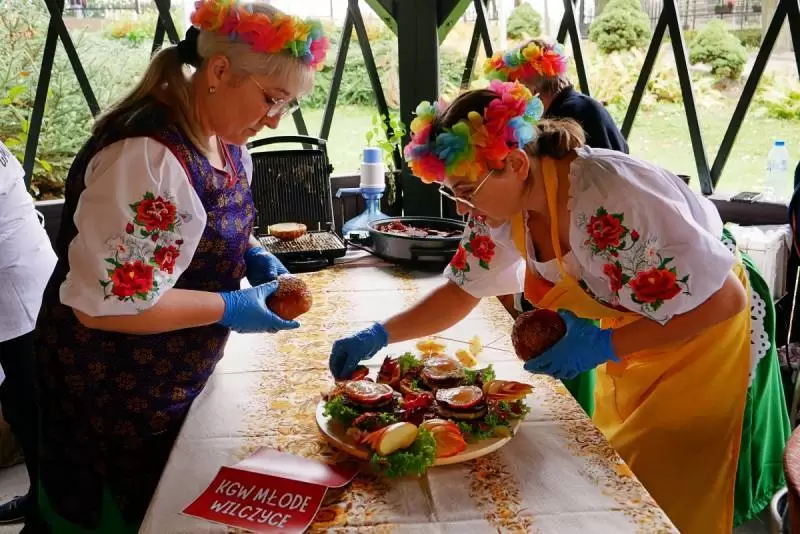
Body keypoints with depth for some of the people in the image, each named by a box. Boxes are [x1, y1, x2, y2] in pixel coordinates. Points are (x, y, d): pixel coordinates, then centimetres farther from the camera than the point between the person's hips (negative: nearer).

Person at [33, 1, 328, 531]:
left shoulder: (224, 138, -2)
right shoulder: (146, 156, -31)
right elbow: (102, 304, -29)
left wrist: (256, 258, -5)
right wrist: (231, 308, -25)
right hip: (114, 397, -8)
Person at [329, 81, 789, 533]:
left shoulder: (616, 198, -37)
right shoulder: (505, 202, -15)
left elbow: (725, 299, -30)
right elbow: (461, 292, -3)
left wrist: (605, 345, -36)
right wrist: (379, 336, -15)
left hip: (706, 332, -6)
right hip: (634, 339, 7)